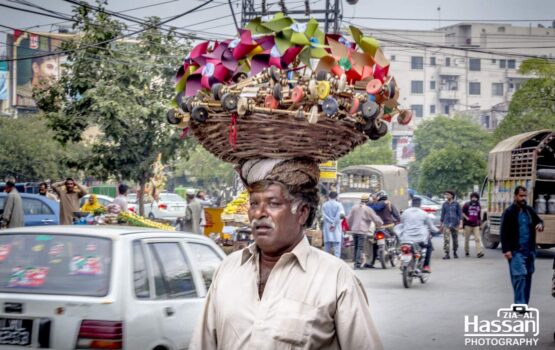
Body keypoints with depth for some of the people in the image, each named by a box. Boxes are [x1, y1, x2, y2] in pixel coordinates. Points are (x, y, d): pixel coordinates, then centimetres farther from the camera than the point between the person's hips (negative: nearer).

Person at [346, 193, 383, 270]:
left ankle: (356, 263, 19)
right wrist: (380, 223, 19)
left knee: (356, 247, 14)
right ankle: (357, 264, -13)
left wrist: (351, 227, 27)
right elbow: (376, 219, -2)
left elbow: (348, 218, 14)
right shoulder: (368, 209, -4)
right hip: (362, 231, -5)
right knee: (360, 248, -7)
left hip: (354, 231, 5)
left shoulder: (354, 208, 11)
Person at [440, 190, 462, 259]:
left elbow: (459, 213, 3)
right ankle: (447, 254, -13)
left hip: (455, 224, 0)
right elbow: (442, 214, 11)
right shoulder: (444, 204, 6)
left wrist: (460, 222, -5)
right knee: (446, 239, -11)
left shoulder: (456, 204, 1)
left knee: (455, 239, 9)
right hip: (446, 224, 0)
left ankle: (455, 252, 26)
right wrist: (441, 223, 10)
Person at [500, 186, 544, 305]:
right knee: (519, 276, -15)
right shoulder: (509, 212, -5)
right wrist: (506, 250, -14)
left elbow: (538, 220, 24)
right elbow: (504, 232, -7)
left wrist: (540, 224, -2)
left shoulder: (529, 210, 11)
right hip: (516, 251, -6)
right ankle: (520, 304, -15)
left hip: (529, 250, 6)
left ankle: (524, 304, 17)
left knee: (527, 277, 8)